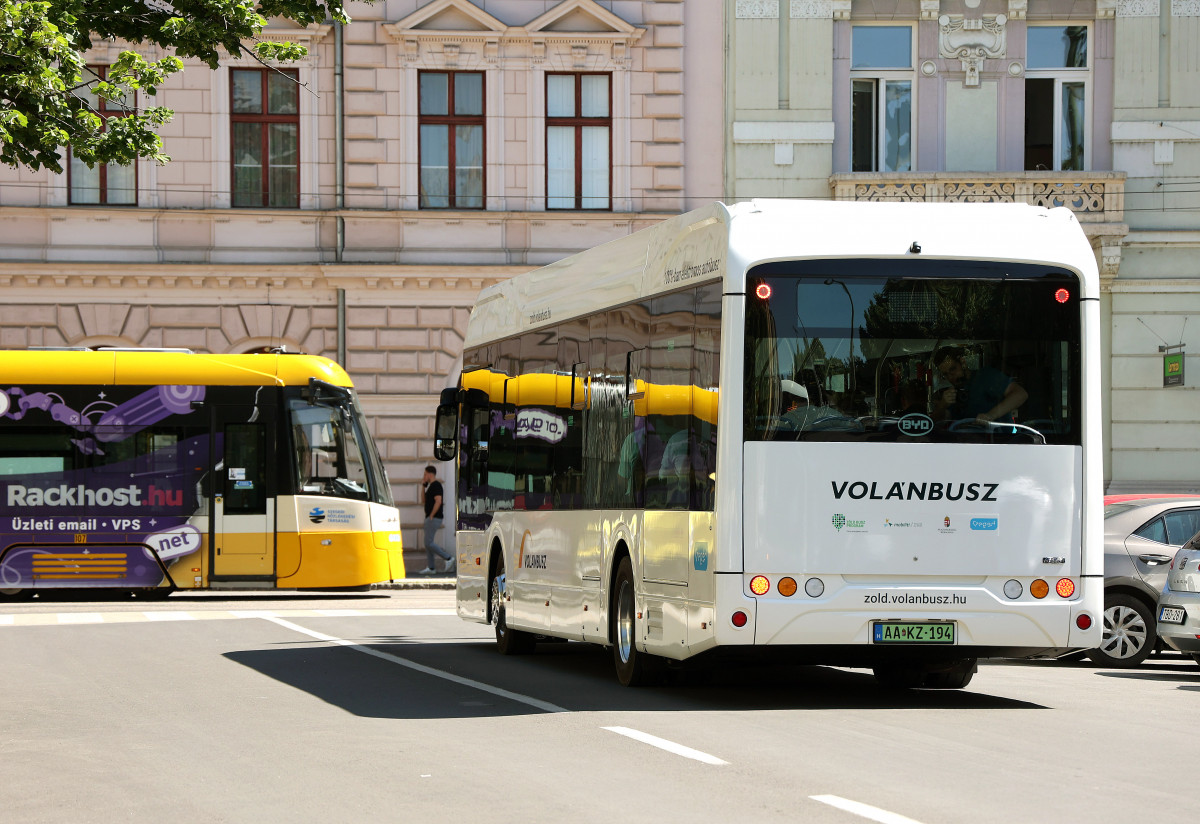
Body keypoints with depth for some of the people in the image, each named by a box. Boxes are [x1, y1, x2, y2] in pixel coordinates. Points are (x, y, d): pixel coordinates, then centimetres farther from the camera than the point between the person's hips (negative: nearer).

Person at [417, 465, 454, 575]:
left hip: (434, 518, -11)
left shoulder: (436, 485, -13)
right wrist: (423, 485, 13)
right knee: (428, 543, 8)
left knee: (429, 543, -12)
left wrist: (431, 516, -20)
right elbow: (423, 500, 19)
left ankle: (448, 558, -7)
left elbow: (438, 501, -23)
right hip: (430, 519, 11)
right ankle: (430, 568, 9)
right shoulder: (430, 486, 18)